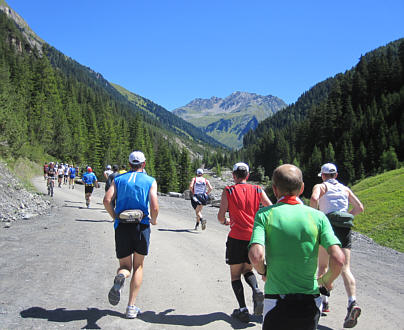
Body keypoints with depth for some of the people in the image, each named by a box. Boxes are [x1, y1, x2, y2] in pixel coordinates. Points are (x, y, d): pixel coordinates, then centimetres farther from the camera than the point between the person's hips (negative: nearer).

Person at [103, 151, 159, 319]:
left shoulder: (118, 179, 9)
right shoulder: (150, 181, 2)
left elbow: (107, 200, -6)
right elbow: (154, 207, -10)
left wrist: (115, 217, 10)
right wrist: (153, 220, 10)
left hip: (122, 227, 1)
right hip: (141, 226, -1)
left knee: (125, 266, 14)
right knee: (138, 266, 15)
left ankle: (120, 277, -24)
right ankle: (131, 307, 11)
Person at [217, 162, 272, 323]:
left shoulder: (228, 191, -1)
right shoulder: (257, 190, 6)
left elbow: (220, 216, -5)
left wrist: (225, 222, 17)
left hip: (236, 237, -3)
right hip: (254, 236, 3)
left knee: (235, 274, 10)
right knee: (247, 270, 21)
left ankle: (243, 309, 1)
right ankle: (256, 291, -7)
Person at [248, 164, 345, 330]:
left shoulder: (265, 214, -7)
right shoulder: (317, 216, -3)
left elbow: (256, 257, -20)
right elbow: (338, 259, -13)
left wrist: (264, 273, 1)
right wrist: (326, 281, 7)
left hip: (277, 305, -2)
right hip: (310, 304, 2)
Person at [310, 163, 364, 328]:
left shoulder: (320, 186, 8)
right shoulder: (345, 189, 20)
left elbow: (314, 199, -14)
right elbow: (359, 207, 17)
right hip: (345, 228, 3)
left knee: (323, 266, 13)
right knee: (345, 268, -4)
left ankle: (324, 301, 15)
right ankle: (352, 302, -24)